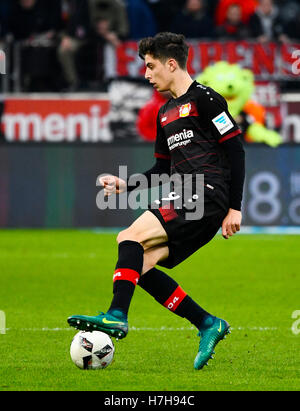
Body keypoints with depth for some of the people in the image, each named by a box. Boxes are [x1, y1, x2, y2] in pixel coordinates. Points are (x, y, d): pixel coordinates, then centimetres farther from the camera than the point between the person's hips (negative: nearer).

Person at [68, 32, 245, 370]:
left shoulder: (204, 99, -3)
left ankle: (117, 316, -30)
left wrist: (234, 208, -12)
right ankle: (208, 325, 0)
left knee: (130, 237, -22)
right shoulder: (166, 113, 23)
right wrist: (125, 185, 12)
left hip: (206, 195, -9)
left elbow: (235, 150, -7)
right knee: (140, 265, -2)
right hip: (181, 197, 9)